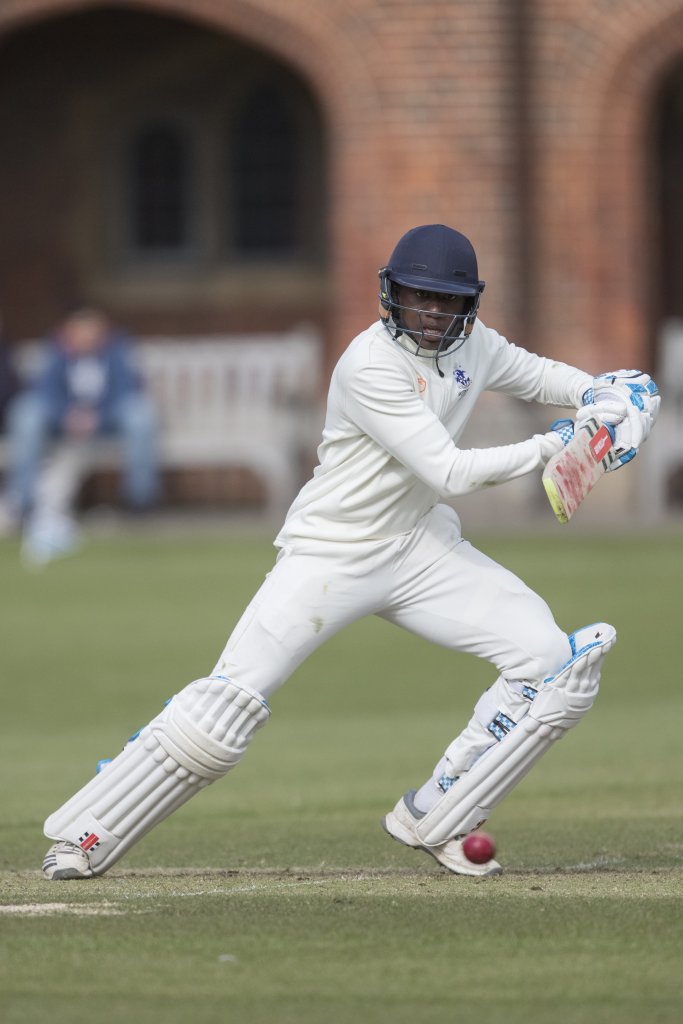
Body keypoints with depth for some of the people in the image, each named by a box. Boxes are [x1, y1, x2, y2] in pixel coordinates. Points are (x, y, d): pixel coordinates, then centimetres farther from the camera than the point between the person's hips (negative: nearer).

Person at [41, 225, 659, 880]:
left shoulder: (471, 346, 1)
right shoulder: (372, 366, -22)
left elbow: (537, 374, 22)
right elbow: (449, 473, -25)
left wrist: (599, 393, 2)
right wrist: (551, 446, -23)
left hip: (421, 549, 7)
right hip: (331, 551, -7)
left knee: (550, 659, -8)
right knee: (230, 698, -17)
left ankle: (433, 820, 2)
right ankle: (86, 837, -7)